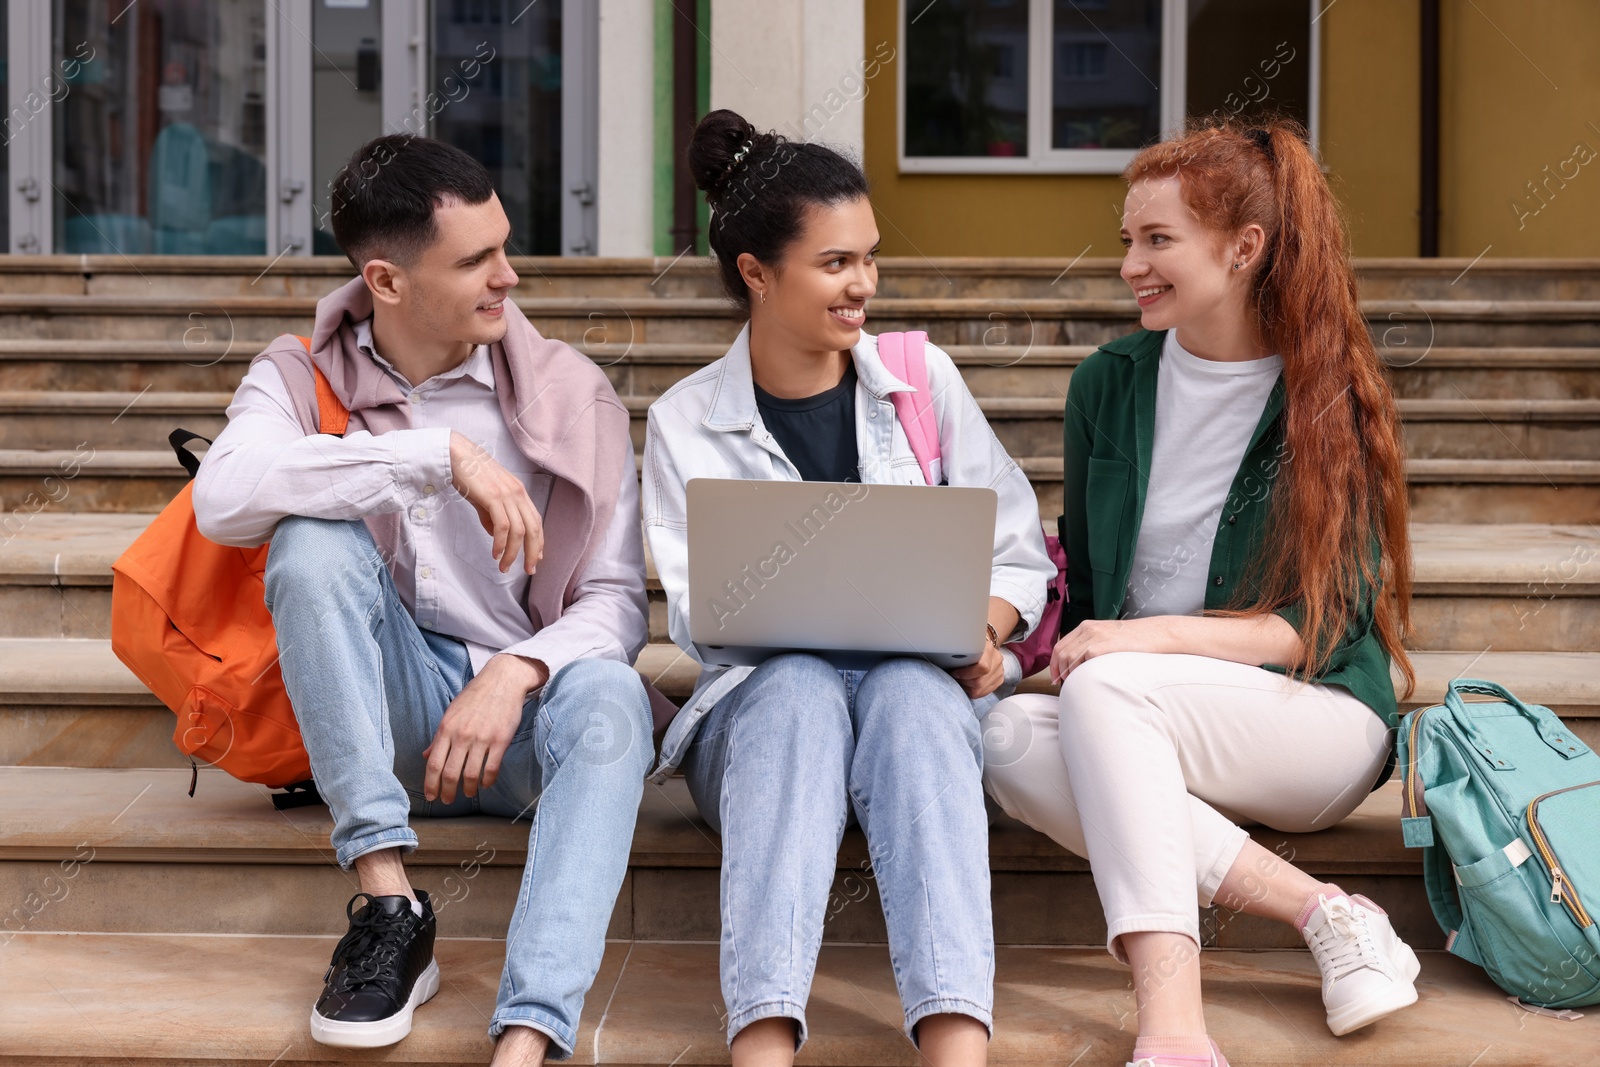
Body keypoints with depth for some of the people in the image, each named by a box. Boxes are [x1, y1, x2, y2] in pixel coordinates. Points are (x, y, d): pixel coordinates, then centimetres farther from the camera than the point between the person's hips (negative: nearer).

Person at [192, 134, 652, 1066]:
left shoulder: (572, 395, 3)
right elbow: (222, 498, -22)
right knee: (315, 535, -26)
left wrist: (517, 673, -22)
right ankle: (390, 904, -26)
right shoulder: (301, 380, 1)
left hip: (521, 710, 0)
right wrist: (444, 453, -26)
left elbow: (617, 599, -1)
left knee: (609, 697, -33)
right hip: (380, 714, 0)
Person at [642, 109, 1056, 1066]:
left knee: (911, 690, -34)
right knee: (801, 686, -35)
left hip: (922, 691, 1)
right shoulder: (686, 423, 5)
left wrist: (978, 632, -13)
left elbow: (1019, 553, 11)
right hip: (763, 701, -1)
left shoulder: (923, 379, 10)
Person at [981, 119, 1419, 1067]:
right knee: (1009, 736, -30)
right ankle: (1320, 912, -29)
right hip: (1142, 732, 4)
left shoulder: (1333, 400, -2)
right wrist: (1076, 645, -7)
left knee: (1107, 687, -34)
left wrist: (1160, 635, -21)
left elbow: (1323, 622, -7)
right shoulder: (1109, 384, 9)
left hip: (1320, 719, -4)